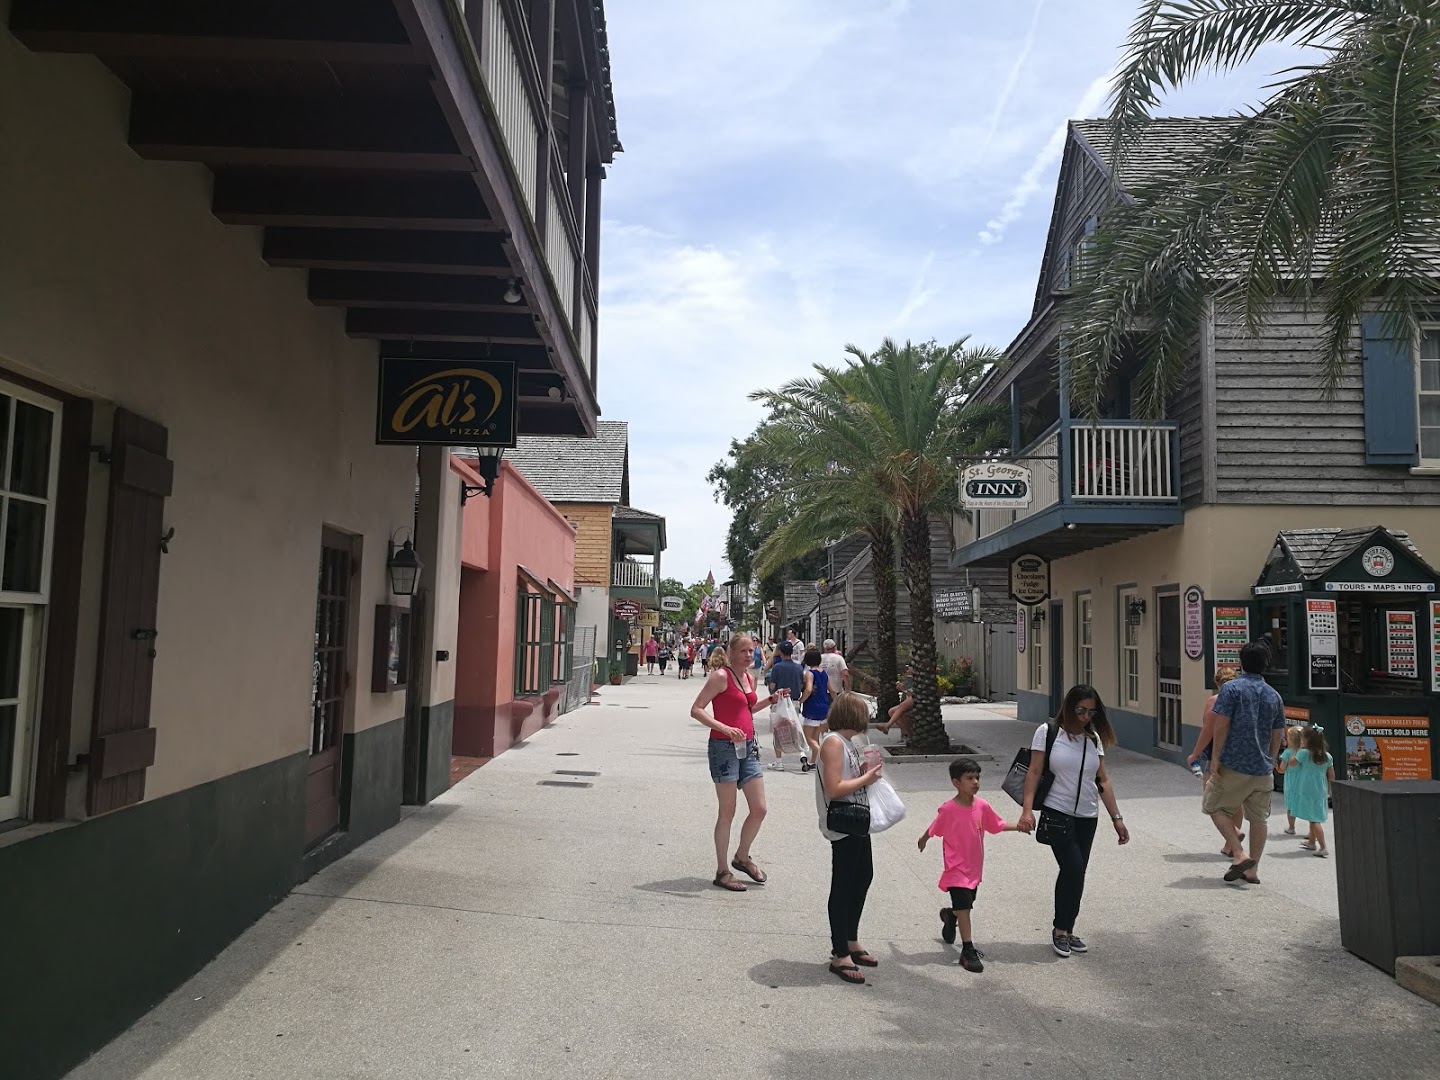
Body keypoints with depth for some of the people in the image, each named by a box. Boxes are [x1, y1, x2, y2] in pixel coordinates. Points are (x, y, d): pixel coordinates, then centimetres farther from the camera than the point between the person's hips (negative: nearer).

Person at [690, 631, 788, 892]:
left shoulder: (750, 677, 12)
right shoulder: (720, 676, -12)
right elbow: (696, 709, -16)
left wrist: (771, 699, 13)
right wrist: (725, 728, -26)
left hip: (747, 747, 8)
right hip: (724, 747, -8)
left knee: (759, 809, 9)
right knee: (728, 813, 1)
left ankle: (742, 857, 31)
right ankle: (722, 872, 14)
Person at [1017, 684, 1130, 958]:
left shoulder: (1094, 738, 7)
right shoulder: (1048, 732, -7)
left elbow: (1103, 781, 9)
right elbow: (1034, 772, -8)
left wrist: (1116, 817, 5)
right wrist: (1027, 809, -17)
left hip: (1087, 817, 5)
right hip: (1057, 814, -5)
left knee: (1075, 873, 7)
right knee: (1073, 869, -13)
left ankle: (1066, 930, 21)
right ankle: (1060, 930, 3)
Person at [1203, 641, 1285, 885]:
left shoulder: (1232, 688, -8)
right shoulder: (1274, 695, 9)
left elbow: (1222, 725, -13)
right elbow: (1277, 736, 13)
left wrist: (1215, 757, -9)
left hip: (1234, 765, -5)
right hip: (1262, 768, 5)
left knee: (1216, 806, 8)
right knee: (1259, 818, 11)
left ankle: (1239, 855, -4)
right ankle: (1252, 870, 15)